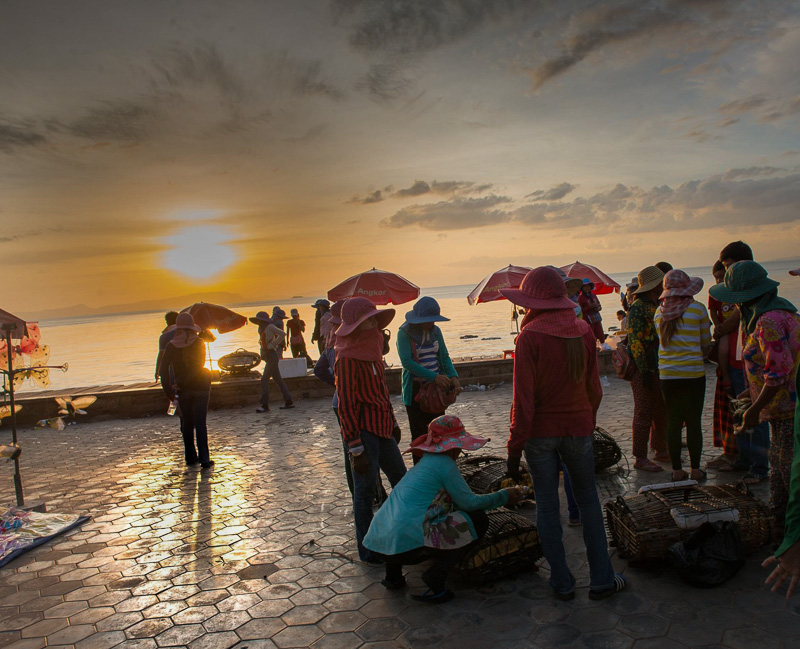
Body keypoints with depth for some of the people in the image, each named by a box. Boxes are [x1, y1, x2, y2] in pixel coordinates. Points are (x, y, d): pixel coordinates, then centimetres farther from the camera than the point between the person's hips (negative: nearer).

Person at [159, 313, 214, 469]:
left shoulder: (171, 346, -1)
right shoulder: (199, 342, -6)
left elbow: (163, 370, -6)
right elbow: (199, 366, -15)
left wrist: (168, 390, -1)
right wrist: (181, 384, -12)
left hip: (183, 390, 2)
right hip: (200, 386, -2)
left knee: (187, 422, 14)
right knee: (200, 423, 1)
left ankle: (190, 457, 19)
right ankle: (204, 459, -4)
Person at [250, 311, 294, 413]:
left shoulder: (270, 327, -10)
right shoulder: (262, 329, 17)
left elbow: (282, 334, -21)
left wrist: (272, 345, -19)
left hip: (272, 356, -10)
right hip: (268, 357, 10)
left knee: (264, 379, -11)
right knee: (278, 379, 10)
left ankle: (265, 405, -11)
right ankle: (289, 401, 13)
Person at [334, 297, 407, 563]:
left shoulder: (372, 351, 9)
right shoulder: (347, 359, -18)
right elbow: (346, 406, -19)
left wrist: (392, 423, 20)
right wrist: (356, 450, -19)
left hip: (381, 429, 9)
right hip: (362, 432, -9)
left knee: (401, 480, 18)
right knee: (365, 490, 3)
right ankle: (367, 551, 18)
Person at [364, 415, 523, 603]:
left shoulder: (426, 461, 22)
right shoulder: (444, 463, -4)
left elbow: (457, 501, 30)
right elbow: (469, 503, 0)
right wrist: (504, 496, 12)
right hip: (407, 542, -9)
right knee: (478, 520, 1)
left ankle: (393, 573, 23)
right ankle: (436, 577, -4)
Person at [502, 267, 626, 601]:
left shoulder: (530, 337, -18)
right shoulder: (584, 331, -4)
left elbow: (523, 399, -17)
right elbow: (594, 389, 3)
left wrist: (514, 448, -10)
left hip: (540, 433, -3)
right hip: (578, 429, 3)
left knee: (547, 507, 12)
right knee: (588, 502, 18)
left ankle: (562, 582, 23)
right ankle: (601, 579, 25)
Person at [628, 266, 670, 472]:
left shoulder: (658, 306, 14)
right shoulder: (638, 308, -14)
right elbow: (635, 341, -19)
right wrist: (644, 371, -21)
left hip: (659, 368, 9)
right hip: (644, 369, -9)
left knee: (661, 411, 17)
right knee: (644, 413, -4)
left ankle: (660, 450, 30)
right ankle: (640, 458, 4)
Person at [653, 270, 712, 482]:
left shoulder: (659, 312, 4)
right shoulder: (697, 309, -5)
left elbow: (663, 341, 9)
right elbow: (706, 343, 5)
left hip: (667, 374, 3)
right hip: (693, 373, -3)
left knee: (673, 422, 9)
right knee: (694, 422, 6)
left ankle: (677, 470, 16)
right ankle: (695, 470, 13)